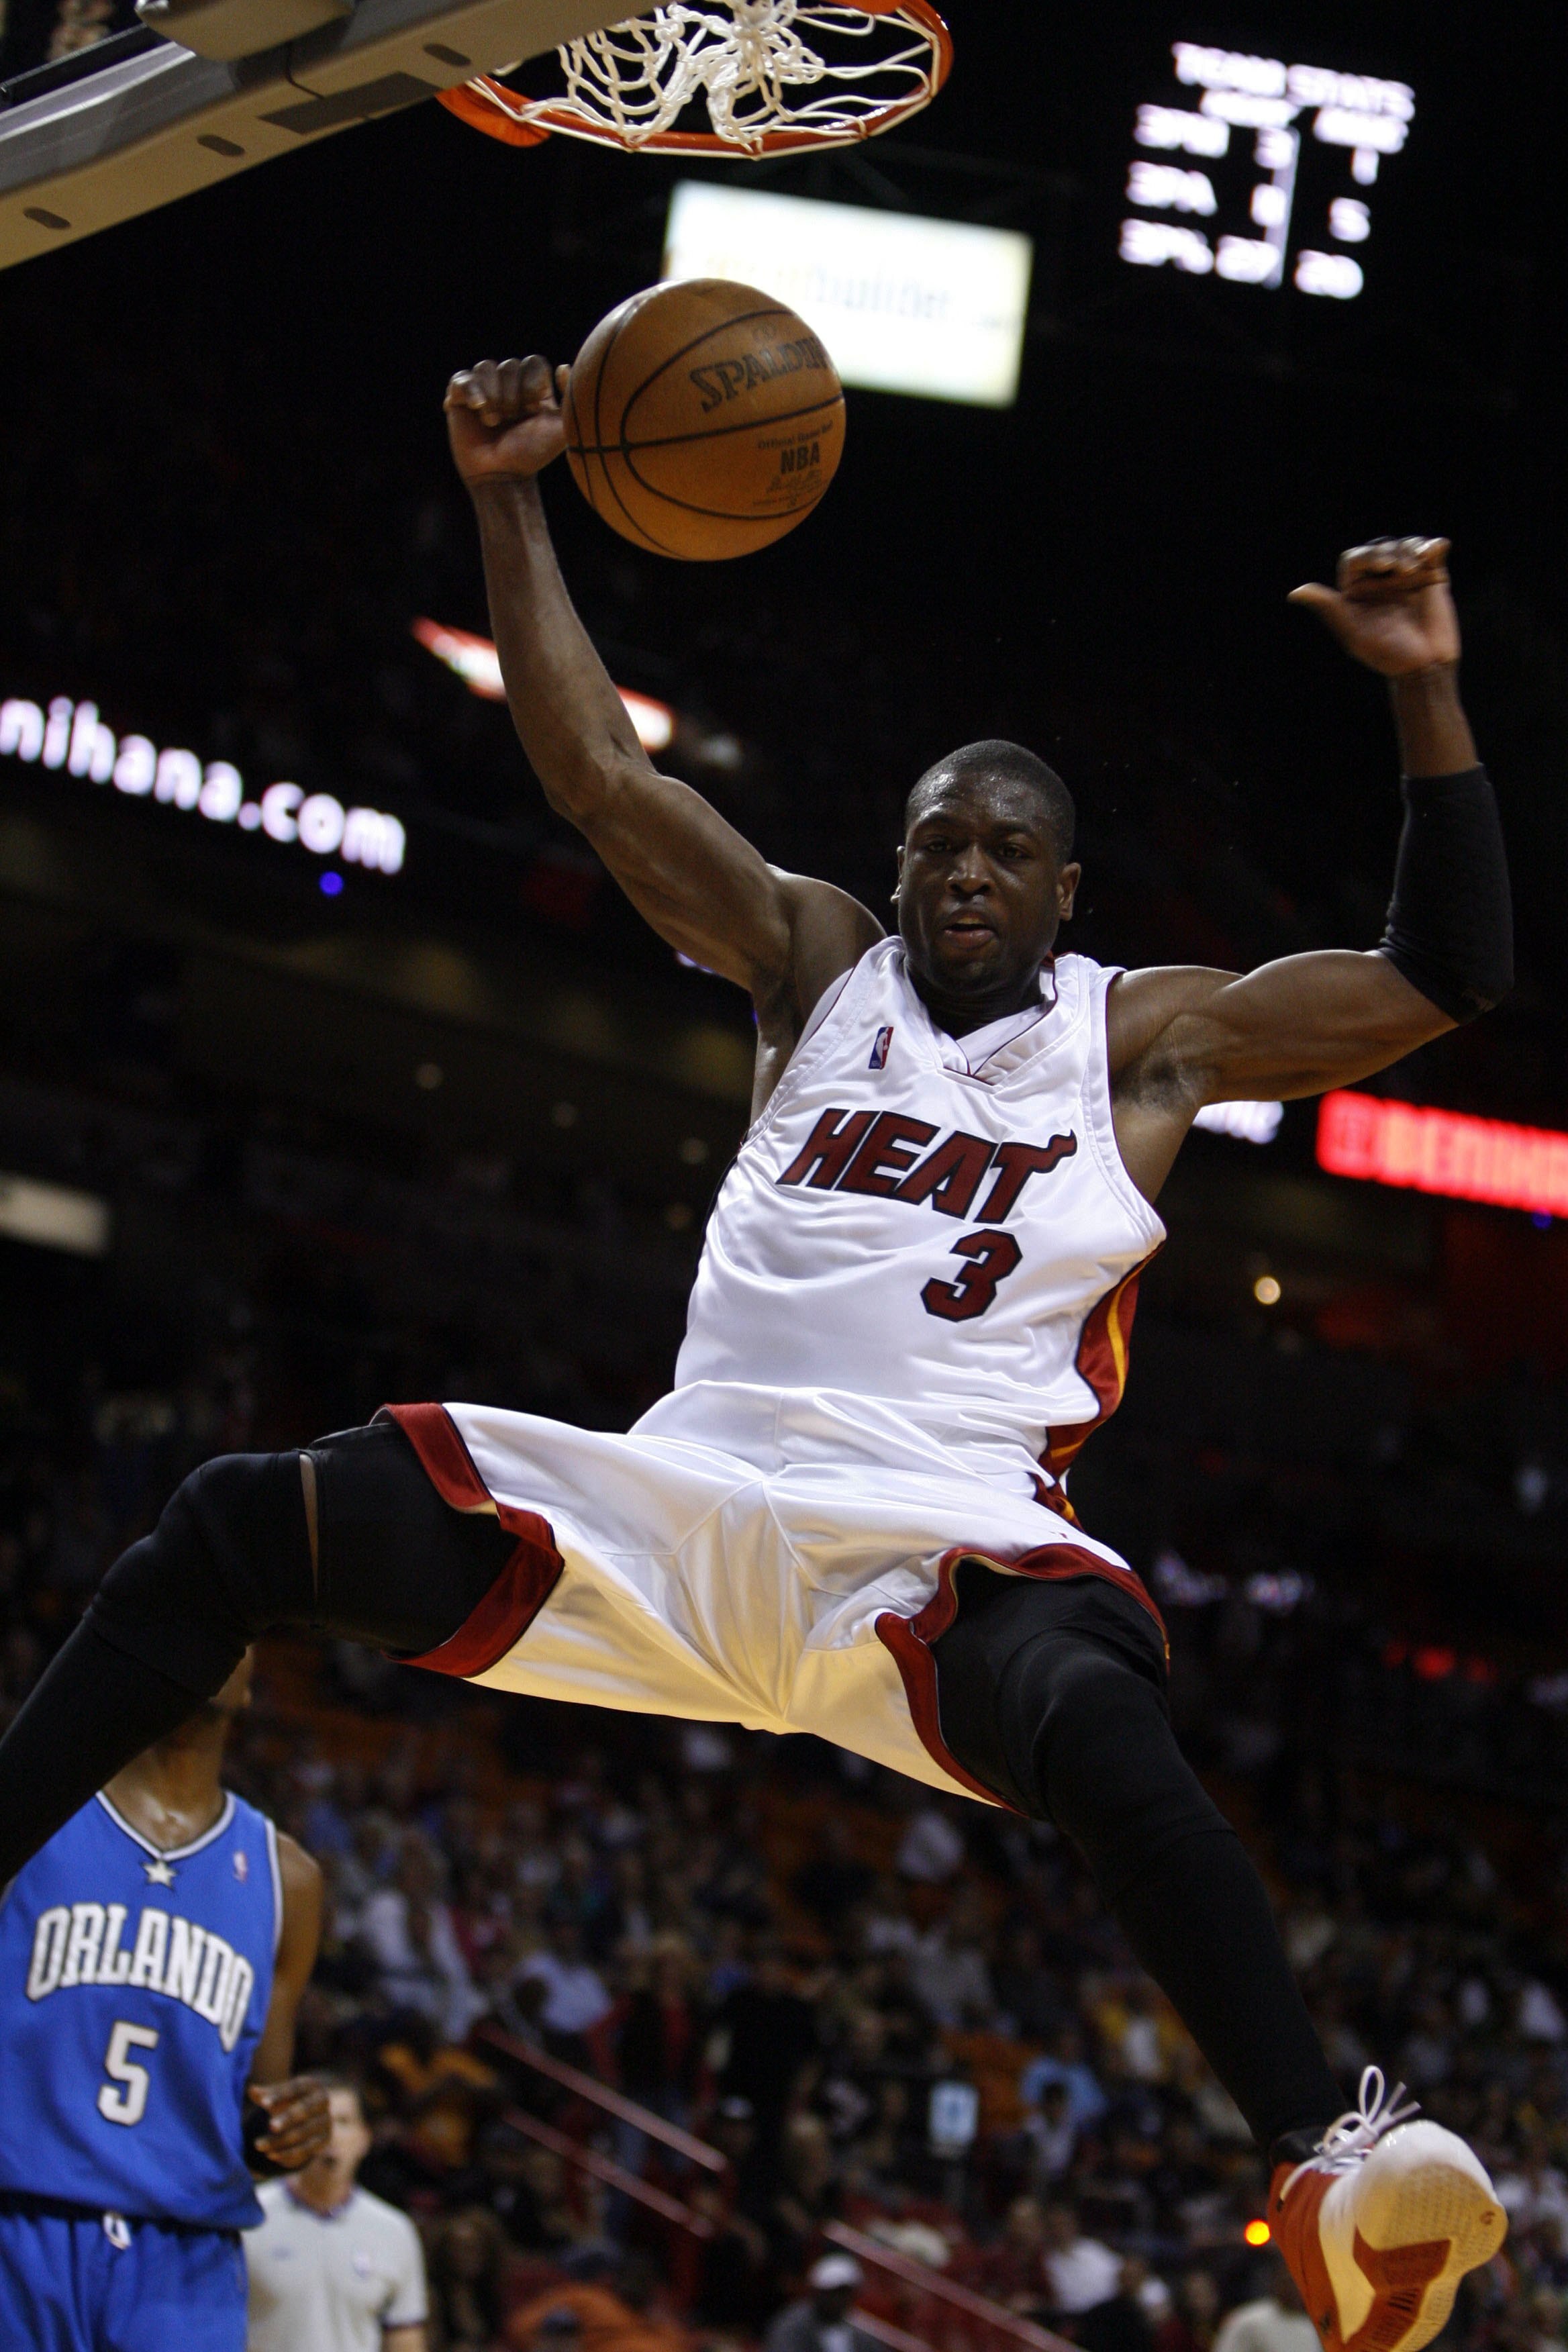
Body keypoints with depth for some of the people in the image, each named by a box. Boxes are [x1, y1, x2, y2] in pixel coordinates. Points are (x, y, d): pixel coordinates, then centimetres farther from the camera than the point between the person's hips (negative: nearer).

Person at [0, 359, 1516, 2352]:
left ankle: (1331, 2175, -49)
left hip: (941, 1550, -4)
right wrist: (509, 501, 4)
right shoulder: (818, 963, 18)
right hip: (680, 1507, 4)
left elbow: (1444, 984, 6)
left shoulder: (1143, 1038, 12)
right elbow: (597, 775, 12)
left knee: (1102, 1725, -40)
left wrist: (1423, 696, -3)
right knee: (236, 1527, -10)